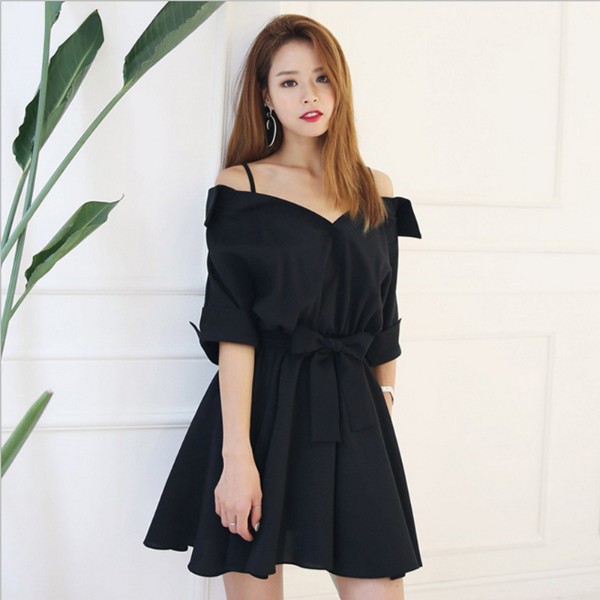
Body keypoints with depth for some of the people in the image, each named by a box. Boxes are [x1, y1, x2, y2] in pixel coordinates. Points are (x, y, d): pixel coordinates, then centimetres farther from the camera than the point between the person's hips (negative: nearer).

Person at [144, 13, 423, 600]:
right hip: (261, 407, -3)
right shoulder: (241, 187, -2)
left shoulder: (376, 192, 10)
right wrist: (236, 455, -16)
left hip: (353, 418, 3)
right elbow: (234, 331, -9)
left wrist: (384, 410, 13)